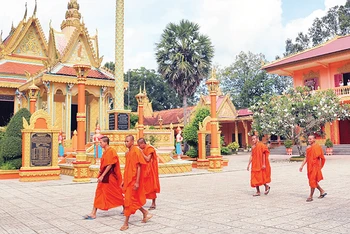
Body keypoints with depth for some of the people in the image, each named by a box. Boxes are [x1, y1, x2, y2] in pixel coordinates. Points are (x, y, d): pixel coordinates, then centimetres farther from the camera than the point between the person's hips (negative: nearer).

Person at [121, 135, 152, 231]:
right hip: (128, 180, 8)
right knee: (134, 200, 13)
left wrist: (137, 182, -19)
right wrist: (124, 181, 15)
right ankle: (145, 213, 29)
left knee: (129, 200, -3)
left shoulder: (136, 151, -14)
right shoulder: (128, 153, 11)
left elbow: (139, 167, -16)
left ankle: (126, 223, 6)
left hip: (134, 180, -8)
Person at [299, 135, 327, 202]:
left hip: (315, 167, -8)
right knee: (312, 181, 15)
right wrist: (302, 166, 10)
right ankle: (322, 191, 32)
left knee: (312, 181, -5)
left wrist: (319, 167, -15)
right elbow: (306, 158, 14)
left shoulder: (317, 147, -12)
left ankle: (311, 196, 4)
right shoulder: (308, 147, 10)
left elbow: (321, 158, -12)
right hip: (309, 167, 8)